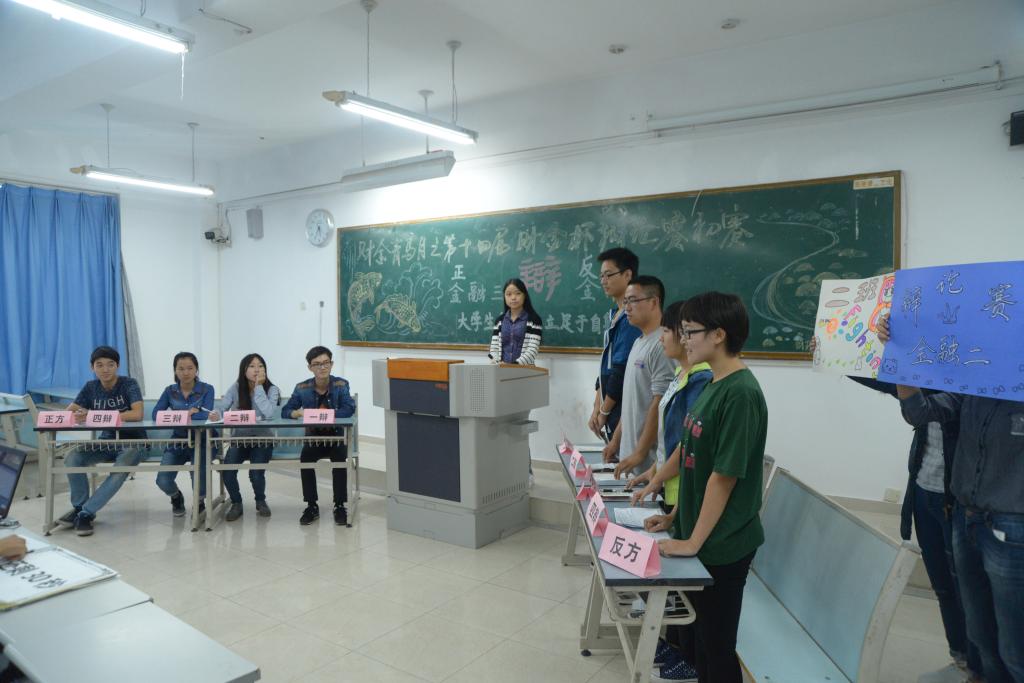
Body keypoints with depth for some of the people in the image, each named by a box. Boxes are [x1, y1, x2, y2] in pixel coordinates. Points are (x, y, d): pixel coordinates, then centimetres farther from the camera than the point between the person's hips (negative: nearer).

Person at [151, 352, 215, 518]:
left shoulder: (207, 389, -5)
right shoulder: (170, 391, 5)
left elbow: (206, 415, -21)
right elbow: (155, 414, -10)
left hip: (201, 441, -3)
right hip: (177, 442, 3)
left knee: (198, 476, -26)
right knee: (162, 481, -15)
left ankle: (200, 502, 12)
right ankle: (176, 497, 24)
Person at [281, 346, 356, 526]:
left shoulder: (341, 385, -7)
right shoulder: (302, 388, -1)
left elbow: (350, 409, -21)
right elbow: (285, 411, -3)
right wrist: (299, 413, -26)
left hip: (336, 436, -2)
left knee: (339, 459, -30)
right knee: (305, 458, -27)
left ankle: (340, 506, -14)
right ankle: (311, 506, -11)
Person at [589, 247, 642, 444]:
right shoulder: (614, 314, 13)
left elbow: (622, 369, -18)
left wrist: (604, 412, -8)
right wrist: (596, 409, 13)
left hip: (623, 411, -8)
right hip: (611, 411, 8)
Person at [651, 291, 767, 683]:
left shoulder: (740, 393, -22)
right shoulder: (712, 385, 5)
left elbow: (725, 476, -22)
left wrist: (694, 542, -18)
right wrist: (679, 518, 15)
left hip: (722, 546, -8)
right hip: (696, 532, 8)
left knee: (715, 647, 9)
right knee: (693, 635, 21)